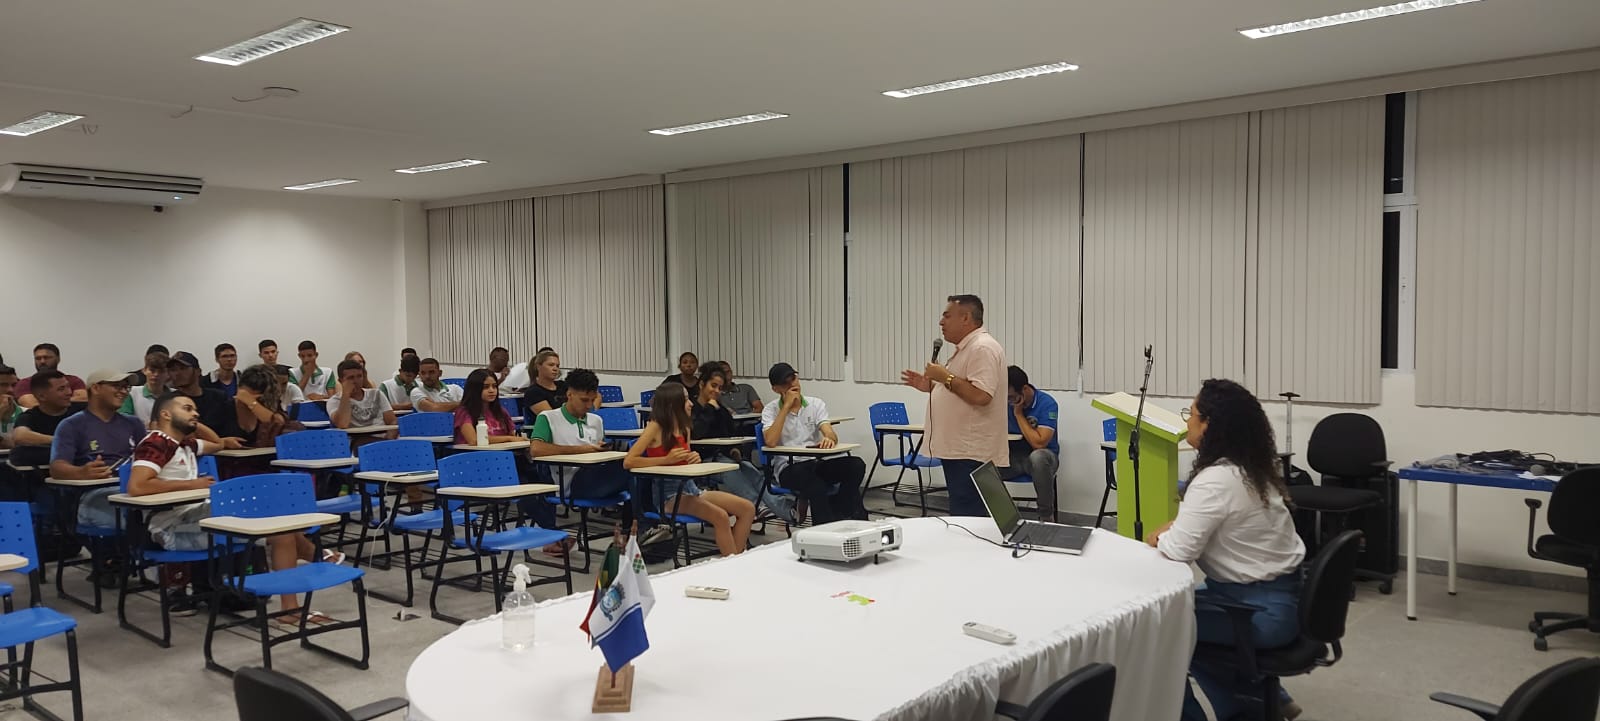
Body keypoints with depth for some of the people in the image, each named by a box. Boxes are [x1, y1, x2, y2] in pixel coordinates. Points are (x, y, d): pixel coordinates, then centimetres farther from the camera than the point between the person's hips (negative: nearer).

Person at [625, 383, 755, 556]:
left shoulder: (684, 428, 11)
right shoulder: (655, 427, -10)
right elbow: (628, 462, -18)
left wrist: (694, 459, -5)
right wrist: (666, 460, -22)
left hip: (689, 487, 8)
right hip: (667, 494, -8)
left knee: (747, 508, -6)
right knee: (720, 516, -29)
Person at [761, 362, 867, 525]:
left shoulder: (816, 404, 9)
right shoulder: (770, 410, 3)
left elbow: (832, 435, -7)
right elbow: (770, 441, -17)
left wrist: (829, 439, -34)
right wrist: (787, 406, -13)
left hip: (818, 462, 4)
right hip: (789, 468, -4)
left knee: (856, 465, -24)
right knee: (815, 486, -38)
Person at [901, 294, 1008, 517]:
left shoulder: (982, 348, -15)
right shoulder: (968, 347, 19)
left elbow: (980, 396, -26)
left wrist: (946, 377, -16)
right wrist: (931, 386, 14)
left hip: (971, 454, -11)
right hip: (959, 450, 11)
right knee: (962, 519, 14)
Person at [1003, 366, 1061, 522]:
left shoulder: (1046, 404, -16)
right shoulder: (1005, 401, 0)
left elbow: (1038, 443, -24)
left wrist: (1019, 414, -18)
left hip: (1042, 455, -4)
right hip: (1013, 456, 4)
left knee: (1037, 456, -41)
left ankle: (1047, 517, -22)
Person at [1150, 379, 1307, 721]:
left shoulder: (1216, 479, -24)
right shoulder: (1251, 469, 6)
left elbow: (1180, 550, -23)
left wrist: (1159, 538, -2)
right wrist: (1171, 528, 3)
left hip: (1262, 611, -9)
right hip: (1280, 595, 9)